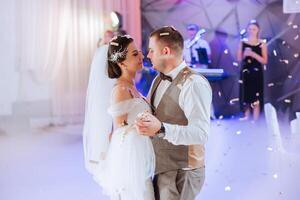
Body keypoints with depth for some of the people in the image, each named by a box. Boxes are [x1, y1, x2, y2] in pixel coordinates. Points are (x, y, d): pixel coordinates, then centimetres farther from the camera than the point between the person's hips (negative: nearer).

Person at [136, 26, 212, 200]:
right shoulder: (159, 80, 9)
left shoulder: (193, 84, -20)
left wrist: (161, 129, -39)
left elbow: (201, 134, -29)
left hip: (181, 173, -8)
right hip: (161, 168, 8)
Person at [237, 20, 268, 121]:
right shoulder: (243, 42, 5)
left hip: (257, 72, -2)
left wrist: (254, 55, -16)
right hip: (245, 72, 2)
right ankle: (246, 117, 18)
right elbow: (239, 59, 7)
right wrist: (245, 54, -13)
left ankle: (255, 121, -2)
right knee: (245, 96, 7)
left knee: (256, 98, -5)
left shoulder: (262, 44, 0)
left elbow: (264, 61, -4)